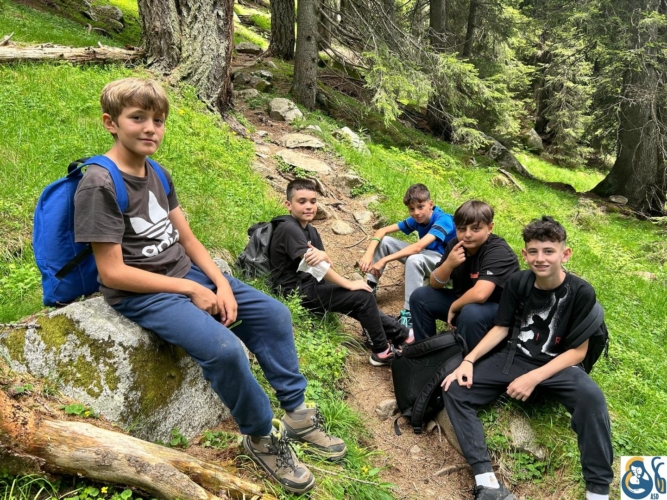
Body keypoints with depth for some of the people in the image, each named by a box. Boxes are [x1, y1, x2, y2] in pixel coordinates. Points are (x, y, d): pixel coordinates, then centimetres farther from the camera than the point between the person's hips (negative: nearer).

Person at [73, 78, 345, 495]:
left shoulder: (157, 174, 7)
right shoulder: (99, 186, -17)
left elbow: (187, 238, 8)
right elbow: (112, 273, -21)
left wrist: (220, 284, -7)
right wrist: (192, 290, -17)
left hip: (187, 273, 8)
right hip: (142, 294, -8)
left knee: (274, 314, 0)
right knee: (224, 348, -29)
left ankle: (296, 412, 13)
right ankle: (261, 435, -3)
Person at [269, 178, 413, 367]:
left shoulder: (310, 230, 8)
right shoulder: (288, 229, -20)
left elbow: (325, 264, -1)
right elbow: (314, 264, -25)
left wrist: (323, 255, -27)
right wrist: (349, 284, -18)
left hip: (311, 285, 9)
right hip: (298, 293, -9)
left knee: (363, 299, 7)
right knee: (364, 297, -12)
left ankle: (401, 335, 17)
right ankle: (382, 351, 1)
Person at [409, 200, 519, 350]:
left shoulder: (498, 252, -25)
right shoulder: (455, 245, -4)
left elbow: (479, 294, -38)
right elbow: (435, 284, -4)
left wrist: (453, 307, -20)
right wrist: (448, 264, -23)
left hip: (498, 309, -7)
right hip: (464, 301, 7)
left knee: (470, 312, -37)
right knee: (420, 296, -2)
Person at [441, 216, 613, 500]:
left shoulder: (581, 292, -13)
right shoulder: (517, 283, -4)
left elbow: (578, 351, -11)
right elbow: (501, 328, 3)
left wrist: (534, 378, -22)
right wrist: (468, 361, -11)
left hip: (559, 365, -3)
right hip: (516, 357, 4)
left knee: (591, 397, -37)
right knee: (454, 389, -17)